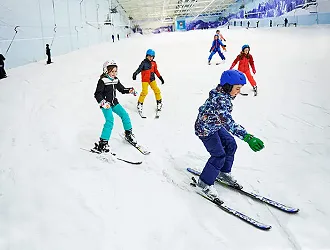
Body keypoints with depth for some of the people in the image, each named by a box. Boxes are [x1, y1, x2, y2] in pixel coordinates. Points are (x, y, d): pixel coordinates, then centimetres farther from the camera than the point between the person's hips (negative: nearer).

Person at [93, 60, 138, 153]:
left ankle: (128, 134, 27)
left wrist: (130, 90, 2)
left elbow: (122, 89, 20)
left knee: (125, 115, 5)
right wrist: (103, 102, -34)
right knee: (110, 120, -19)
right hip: (106, 105, -7)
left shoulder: (116, 80, 7)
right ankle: (102, 143, -16)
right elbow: (97, 94, -18)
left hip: (114, 103, 7)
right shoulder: (102, 81, -14)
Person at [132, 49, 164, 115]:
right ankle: (140, 104, 2)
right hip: (145, 80, -5)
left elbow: (156, 71, 17)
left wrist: (160, 77, 17)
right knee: (144, 92, -15)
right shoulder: (144, 63, -8)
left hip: (152, 79, 5)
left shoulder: (154, 63, 7)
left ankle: (159, 103, 18)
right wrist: (135, 74, -37)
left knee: (157, 90, 0)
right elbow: (139, 69, -19)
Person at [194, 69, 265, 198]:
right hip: (205, 129, -10)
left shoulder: (221, 94, -4)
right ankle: (204, 182, 8)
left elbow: (204, 108, 14)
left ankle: (224, 173, 32)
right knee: (219, 155, -10)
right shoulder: (221, 100, -34)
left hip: (215, 126, 10)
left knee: (231, 145, 15)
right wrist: (247, 137, -53)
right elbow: (229, 123, -46)